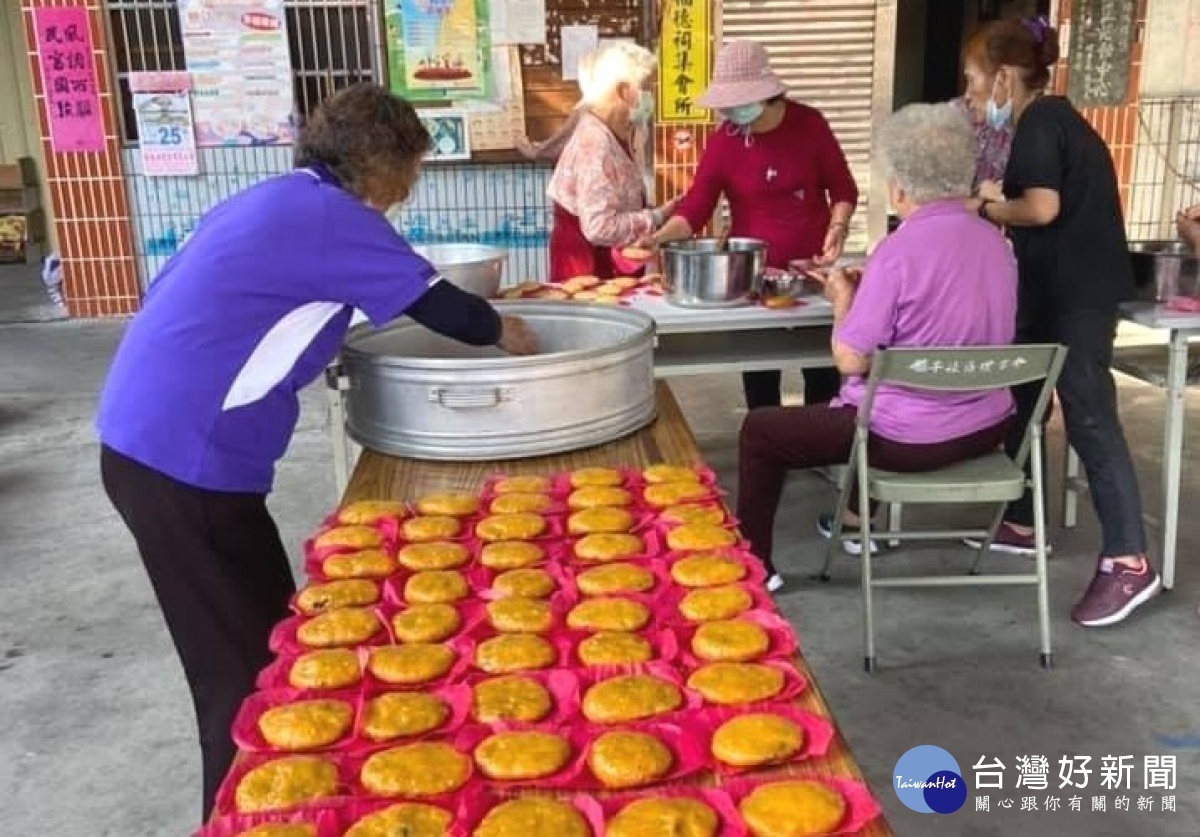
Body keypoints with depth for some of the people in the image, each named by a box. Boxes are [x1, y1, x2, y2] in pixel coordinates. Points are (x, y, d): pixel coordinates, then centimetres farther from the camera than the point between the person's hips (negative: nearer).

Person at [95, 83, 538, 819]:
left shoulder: (283, 202, 15)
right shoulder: (330, 215, -13)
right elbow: (440, 307, -8)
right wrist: (507, 334, 12)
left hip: (155, 444, 10)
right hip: (184, 460, -10)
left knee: (264, 638, 20)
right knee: (246, 667, 2)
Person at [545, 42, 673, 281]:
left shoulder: (619, 134, 5)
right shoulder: (595, 142, -22)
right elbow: (601, 227, -27)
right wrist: (657, 217, -18)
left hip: (612, 264, 9)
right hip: (588, 268, -9)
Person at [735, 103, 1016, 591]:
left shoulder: (900, 250, -21)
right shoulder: (995, 241, 2)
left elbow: (850, 360, -19)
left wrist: (843, 300, -1)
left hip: (911, 438, -8)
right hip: (987, 427, 8)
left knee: (759, 431, 9)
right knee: (869, 400, 38)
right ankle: (857, 521, 49)